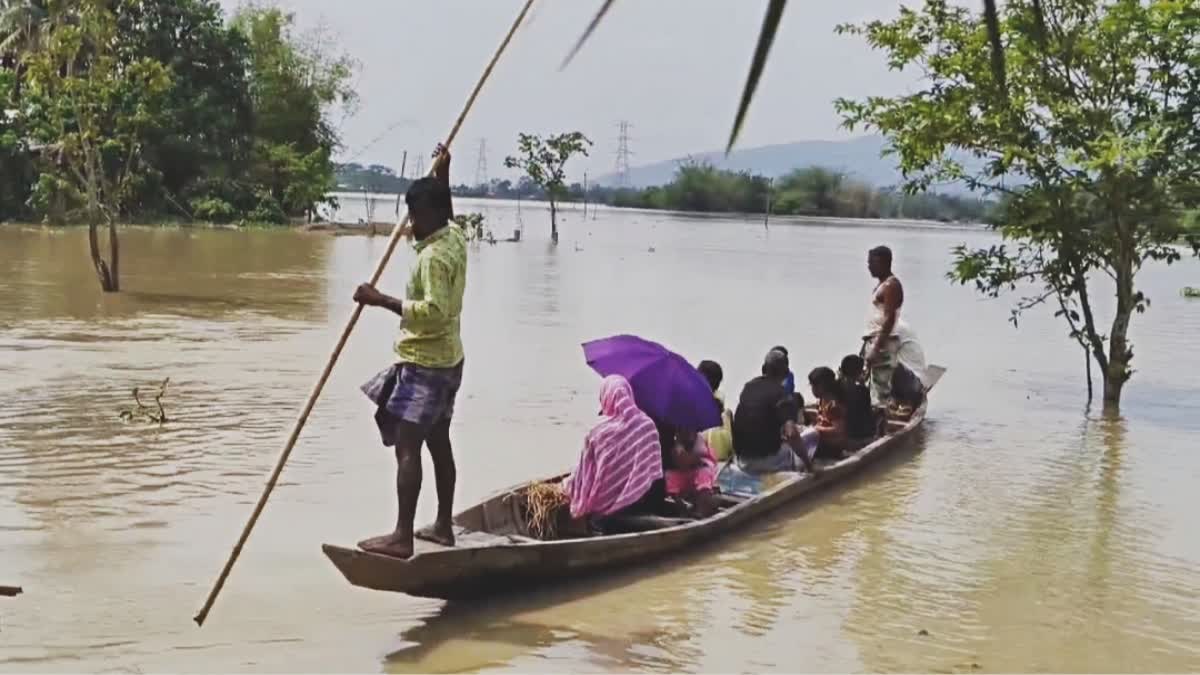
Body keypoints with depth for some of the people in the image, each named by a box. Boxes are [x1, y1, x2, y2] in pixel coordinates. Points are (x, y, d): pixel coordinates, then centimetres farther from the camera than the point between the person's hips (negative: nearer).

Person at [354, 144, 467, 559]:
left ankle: (402, 537, -12)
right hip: (446, 359, 10)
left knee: (407, 446, -11)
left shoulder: (434, 255, -21)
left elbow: (434, 310, -30)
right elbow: (441, 212, 34)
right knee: (438, 442, 15)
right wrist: (441, 177, 32)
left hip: (424, 364, -10)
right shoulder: (455, 239, 8)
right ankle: (443, 526, 22)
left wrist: (382, 300, -28)